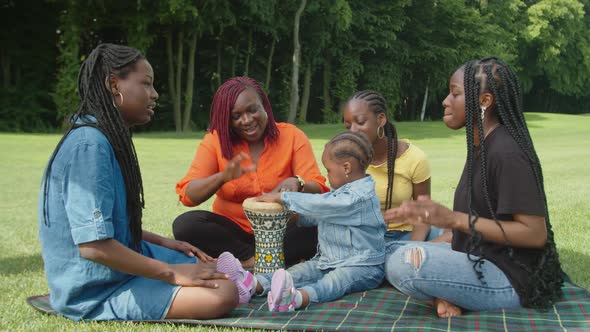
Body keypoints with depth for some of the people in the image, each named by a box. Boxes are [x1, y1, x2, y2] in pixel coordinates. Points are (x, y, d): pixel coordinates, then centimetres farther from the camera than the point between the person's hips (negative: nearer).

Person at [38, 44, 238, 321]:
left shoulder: (109, 139, 9)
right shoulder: (89, 144, -22)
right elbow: (93, 244, -28)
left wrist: (162, 243, 13)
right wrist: (171, 273, -22)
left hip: (120, 262, 10)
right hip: (96, 289, -10)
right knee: (223, 294, -23)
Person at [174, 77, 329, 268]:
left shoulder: (292, 136, -3)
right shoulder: (215, 140, -3)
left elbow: (318, 189, -10)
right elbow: (187, 195, -11)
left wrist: (297, 184, -34)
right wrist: (222, 177, -31)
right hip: (233, 231, 1)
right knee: (185, 225, -25)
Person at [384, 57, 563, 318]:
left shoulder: (507, 153, -18)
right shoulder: (480, 147, 10)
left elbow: (535, 233, -21)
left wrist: (454, 219, -24)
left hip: (513, 281, -10)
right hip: (481, 260, 10)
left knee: (403, 263, -27)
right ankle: (448, 295, -4)